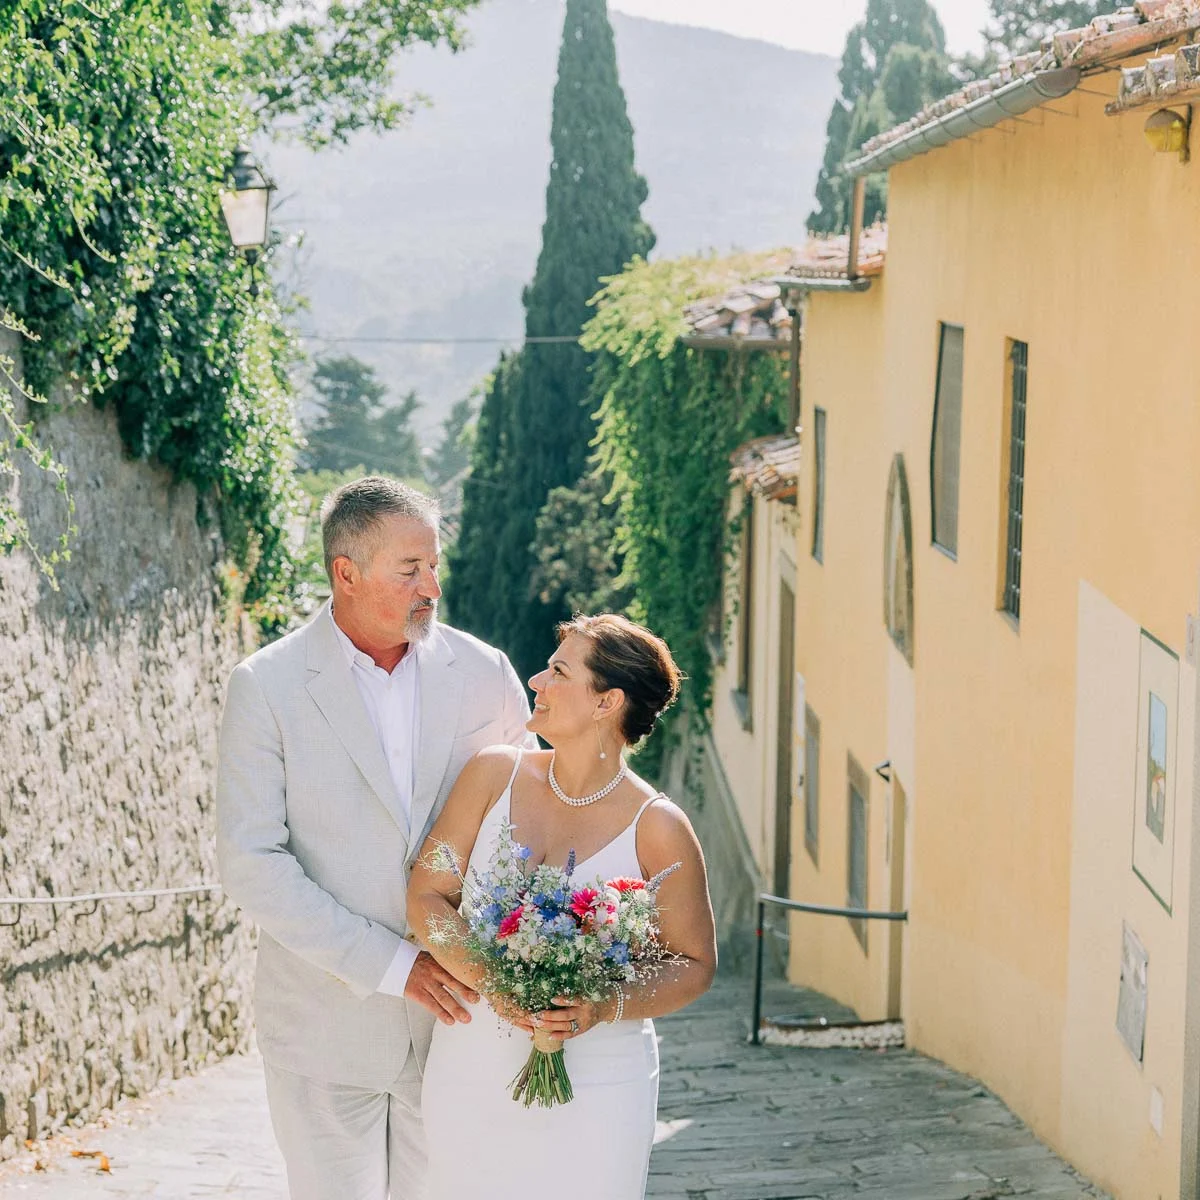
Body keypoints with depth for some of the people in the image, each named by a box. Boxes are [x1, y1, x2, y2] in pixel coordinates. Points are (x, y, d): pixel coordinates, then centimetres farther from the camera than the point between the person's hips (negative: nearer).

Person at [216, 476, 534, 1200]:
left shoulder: (484, 674, 2)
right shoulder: (268, 686, -6)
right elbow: (252, 863, -11)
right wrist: (392, 966, -17)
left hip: (455, 1014, 2)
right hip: (326, 1025, -2)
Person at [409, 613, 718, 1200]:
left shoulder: (657, 829, -9)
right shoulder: (495, 773, -1)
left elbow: (695, 963, 0)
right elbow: (427, 893, 1)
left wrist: (609, 1006, -18)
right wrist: (485, 978, -17)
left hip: (596, 1083, -3)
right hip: (471, 1072, 3)